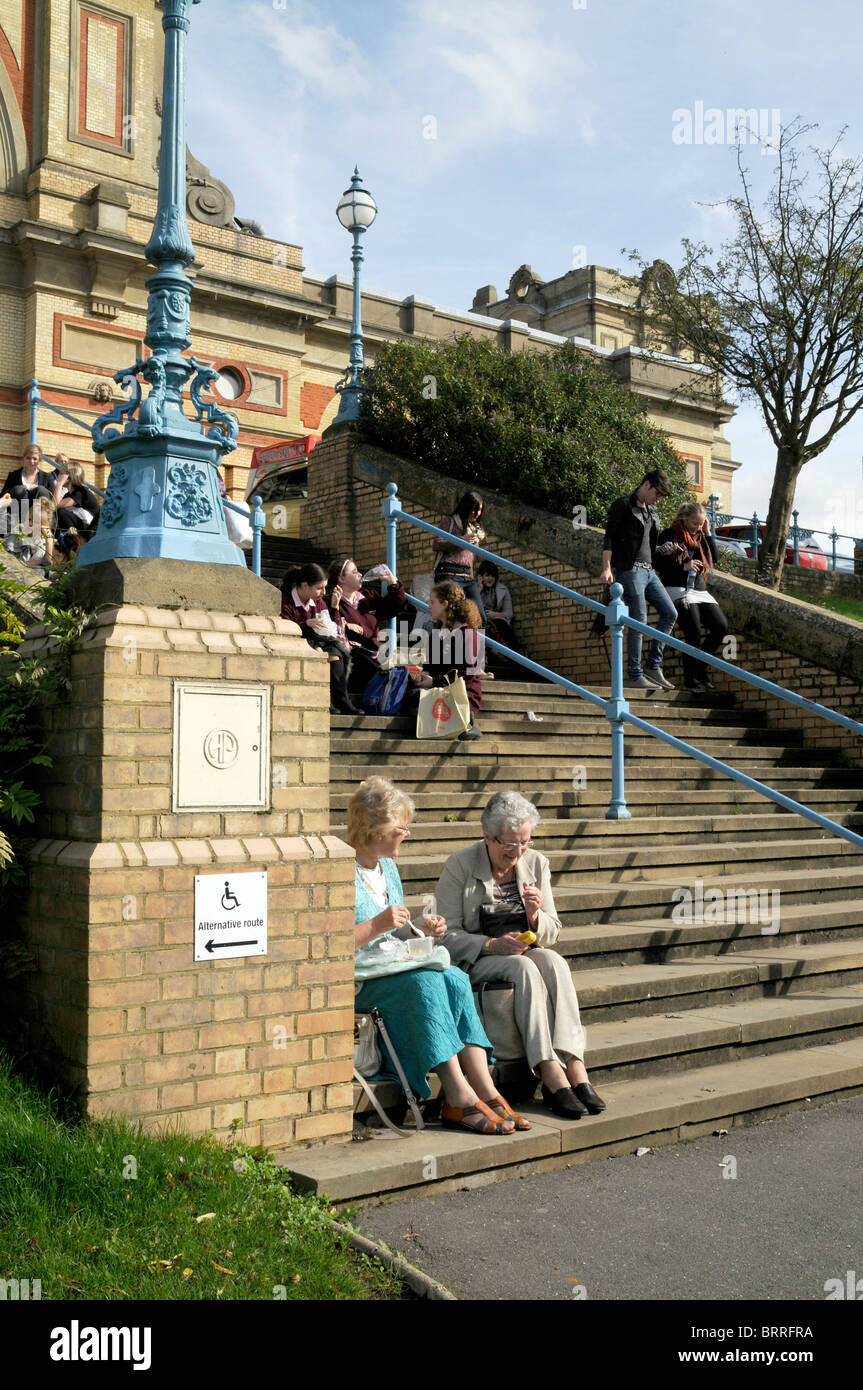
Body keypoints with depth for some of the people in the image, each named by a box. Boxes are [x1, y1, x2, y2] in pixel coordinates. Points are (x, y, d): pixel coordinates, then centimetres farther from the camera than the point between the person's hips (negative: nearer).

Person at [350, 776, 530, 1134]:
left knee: (456, 979, -21)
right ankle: (460, 1097, -32)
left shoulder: (387, 866, 18)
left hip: (394, 969, 8)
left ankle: (485, 1091, -26)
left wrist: (418, 930, 6)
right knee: (424, 981, -32)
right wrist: (377, 926, -23)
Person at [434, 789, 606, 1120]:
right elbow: (447, 935, -8)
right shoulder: (459, 866, -4)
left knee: (554, 961, -30)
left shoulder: (536, 863, 8)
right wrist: (493, 945, -23)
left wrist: (536, 915, -12)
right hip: (475, 962, -4)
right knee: (525, 968, -33)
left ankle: (575, 1066, -39)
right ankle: (552, 1075, -39)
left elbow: (552, 934, 11)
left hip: (527, 953, 4)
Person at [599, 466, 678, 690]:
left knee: (670, 613, 3)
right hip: (630, 571, -8)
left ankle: (653, 665, 8)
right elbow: (609, 538, -9)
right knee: (639, 622, -10)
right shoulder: (623, 506, -3)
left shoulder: (650, 510, 20)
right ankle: (635, 676, -5)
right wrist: (607, 568, -17)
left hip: (648, 570, 8)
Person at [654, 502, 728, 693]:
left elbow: (714, 558, 13)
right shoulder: (670, 534, -2)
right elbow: (658, 564, -7)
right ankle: (689, 680, -3)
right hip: (678, 589, -7)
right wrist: (684, 567, -17)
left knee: (721, 626, -5)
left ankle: (700, 667, 11)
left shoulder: (699, 536, 18)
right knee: (694, 635, -13)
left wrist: (708, 534, 7)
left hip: (700, 590, 7)